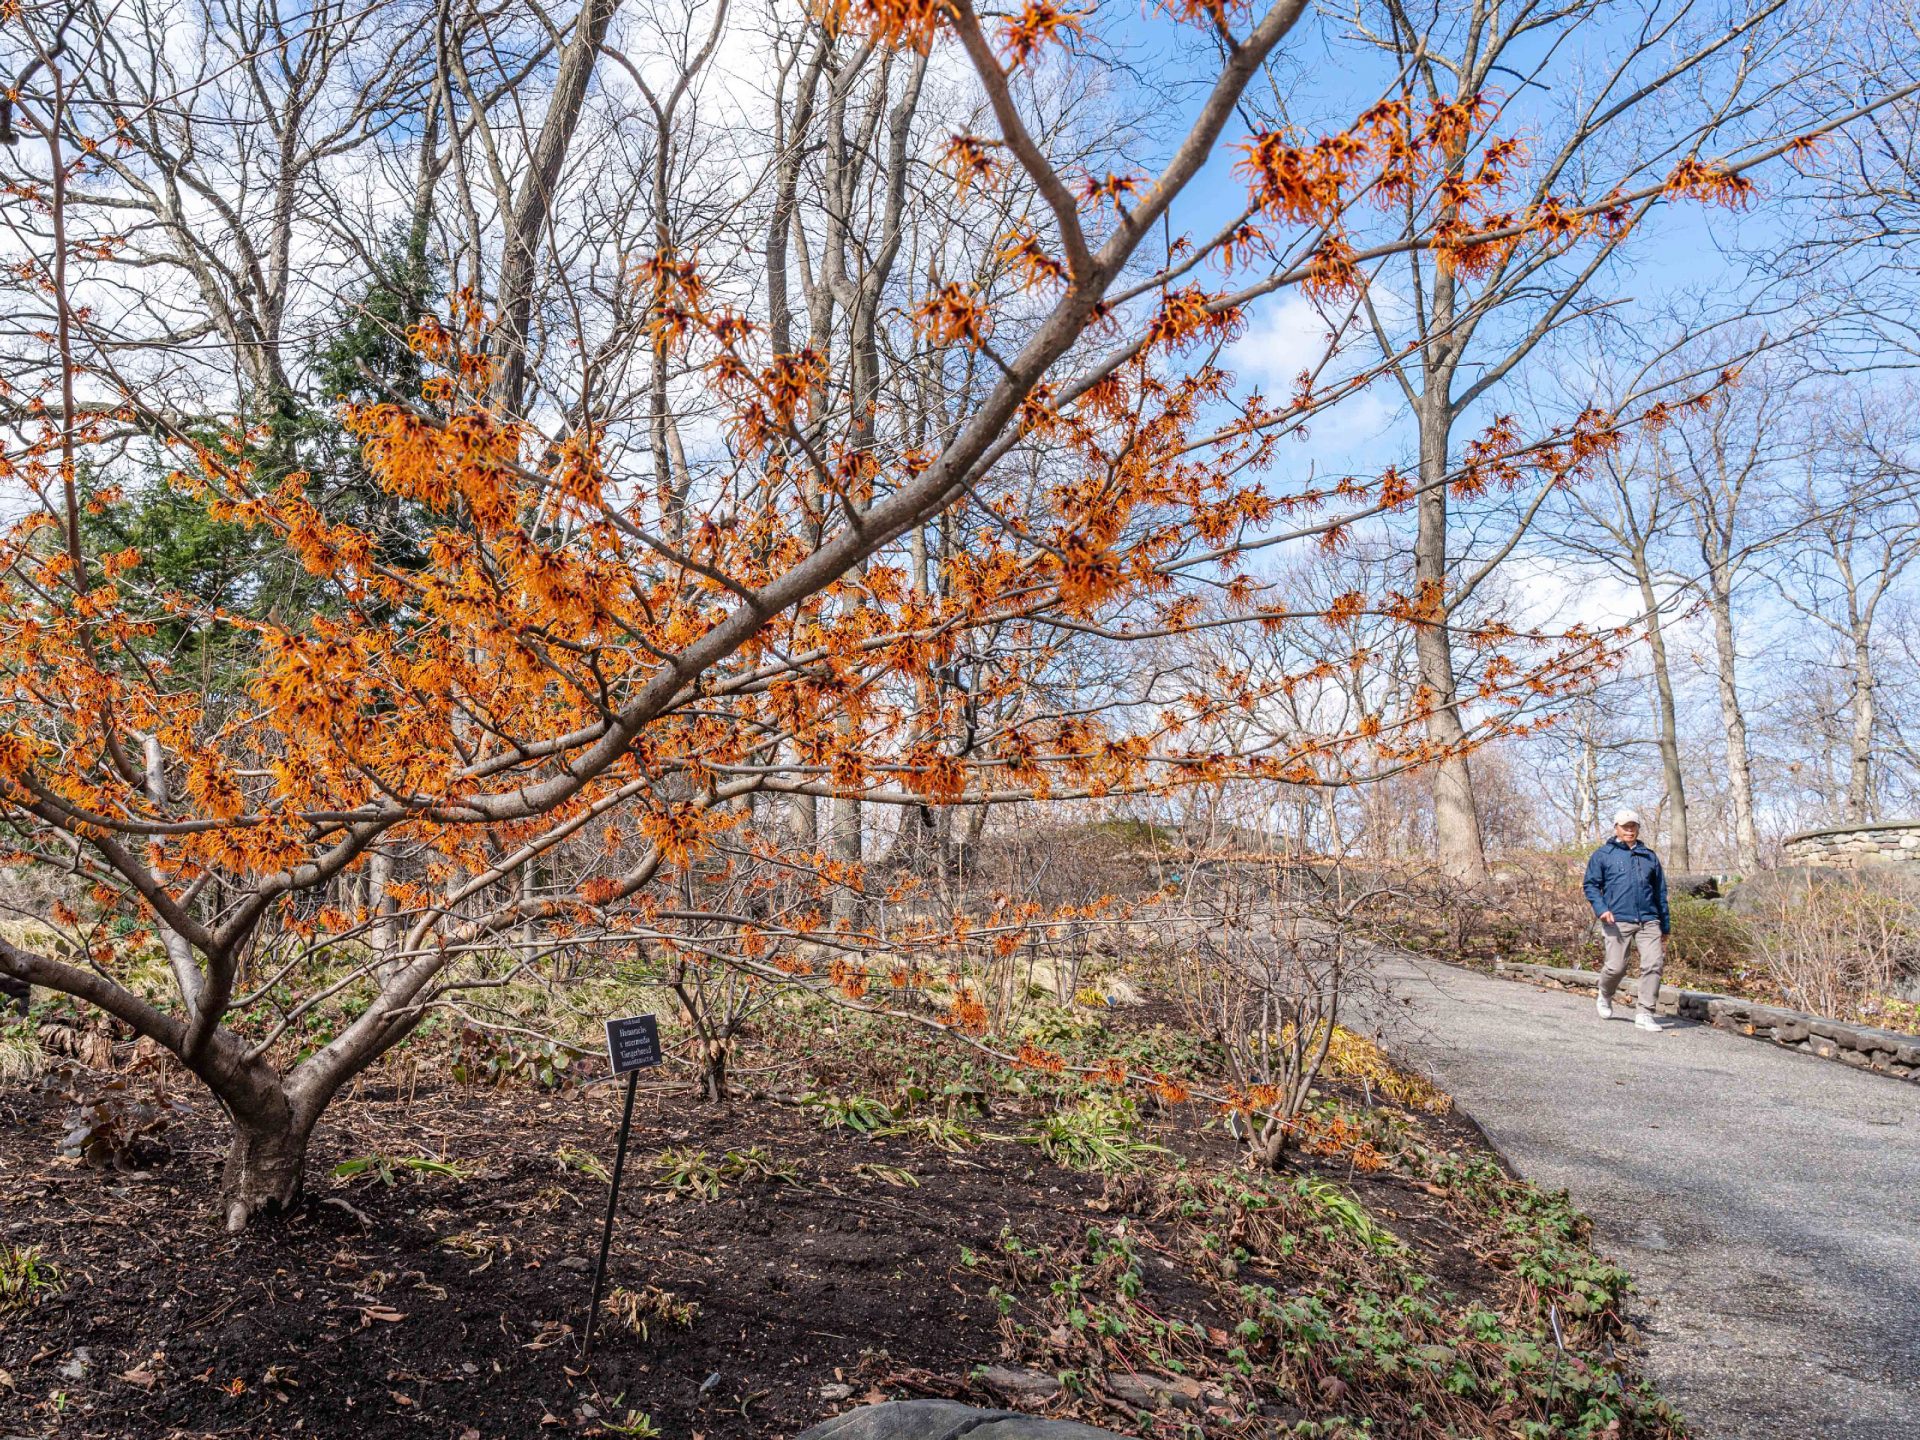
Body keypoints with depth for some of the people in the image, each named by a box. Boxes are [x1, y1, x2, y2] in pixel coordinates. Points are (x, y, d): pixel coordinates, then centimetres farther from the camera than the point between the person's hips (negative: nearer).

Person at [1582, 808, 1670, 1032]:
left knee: (1653, 964, -12)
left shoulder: (1650, 857, 19)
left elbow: (1660, 894, 22)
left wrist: (1665, 927, 20)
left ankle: (1645, 1014, -5)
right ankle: (1604, 998, 25)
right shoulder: (1603, 855, 8)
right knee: (1616, 967, -6)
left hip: (1648, 921, 3)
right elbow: (1591, 885, 5)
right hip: (1618, 921, -3)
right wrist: (1601, 909, -12)